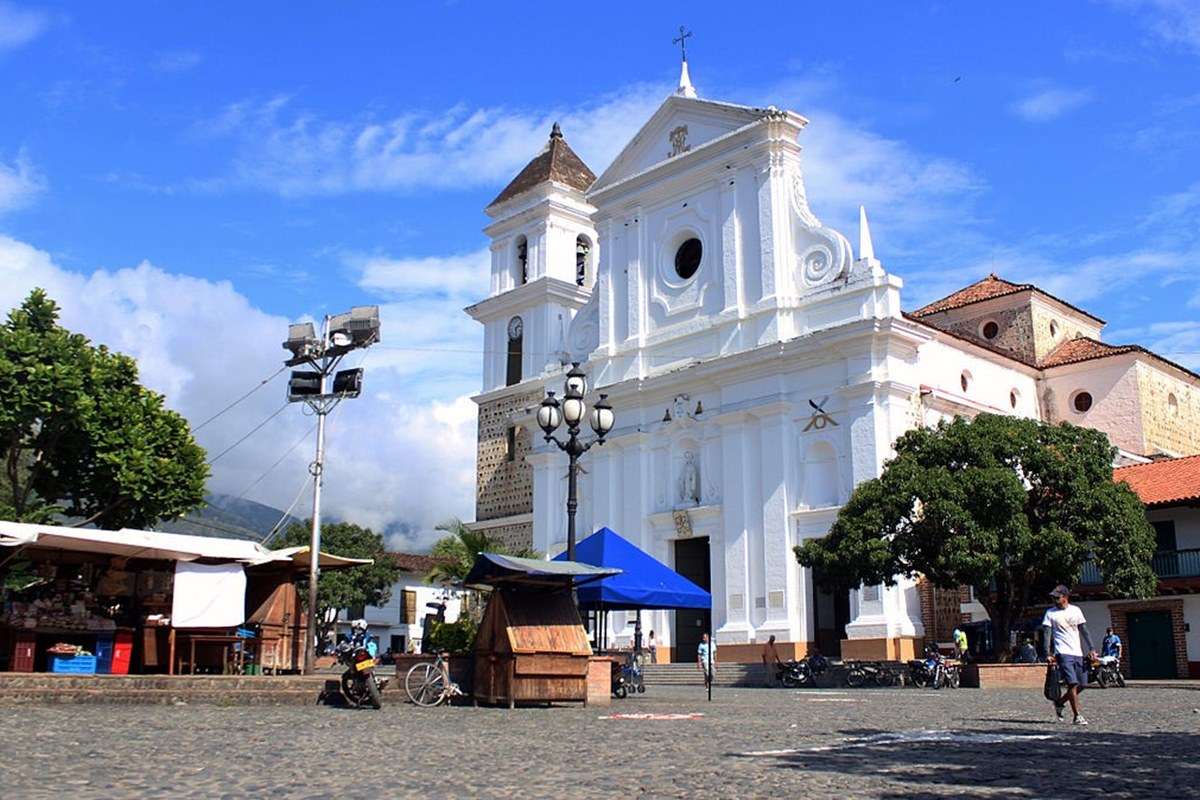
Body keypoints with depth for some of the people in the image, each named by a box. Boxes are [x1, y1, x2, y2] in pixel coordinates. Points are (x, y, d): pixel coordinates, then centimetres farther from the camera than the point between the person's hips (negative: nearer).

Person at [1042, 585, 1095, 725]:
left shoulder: (1076, 610, 11)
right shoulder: (1050, 613, 2)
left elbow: (1084, 631, 14)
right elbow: (1047, 634, -2)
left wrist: (1091, 649, 4)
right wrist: (1048, 654, -12)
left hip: (1078, 653, 4)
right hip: (1063, 653, -4)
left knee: (1081, 684, 4)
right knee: (1073, 683, -14)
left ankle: (1059, 703, 23)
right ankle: (1077, 716, -8)